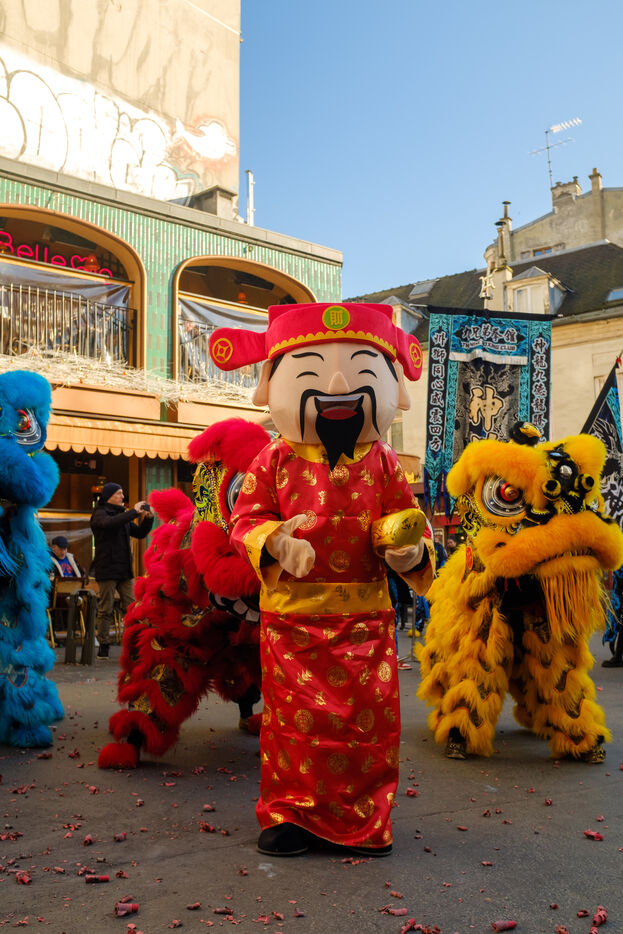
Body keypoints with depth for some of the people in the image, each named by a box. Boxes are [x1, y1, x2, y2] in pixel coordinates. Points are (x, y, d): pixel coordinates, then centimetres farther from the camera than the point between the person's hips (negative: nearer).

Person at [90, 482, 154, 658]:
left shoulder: (123, 515, 18)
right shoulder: (100, 514, -4)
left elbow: (140, 533, 19)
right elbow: (110, 523, -27)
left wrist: (148, 518, 3)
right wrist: (134, 511, -24)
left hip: (125, 571, 6)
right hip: (107, 569, -6)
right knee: (105, 609, -2)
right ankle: (103, 645, 6)